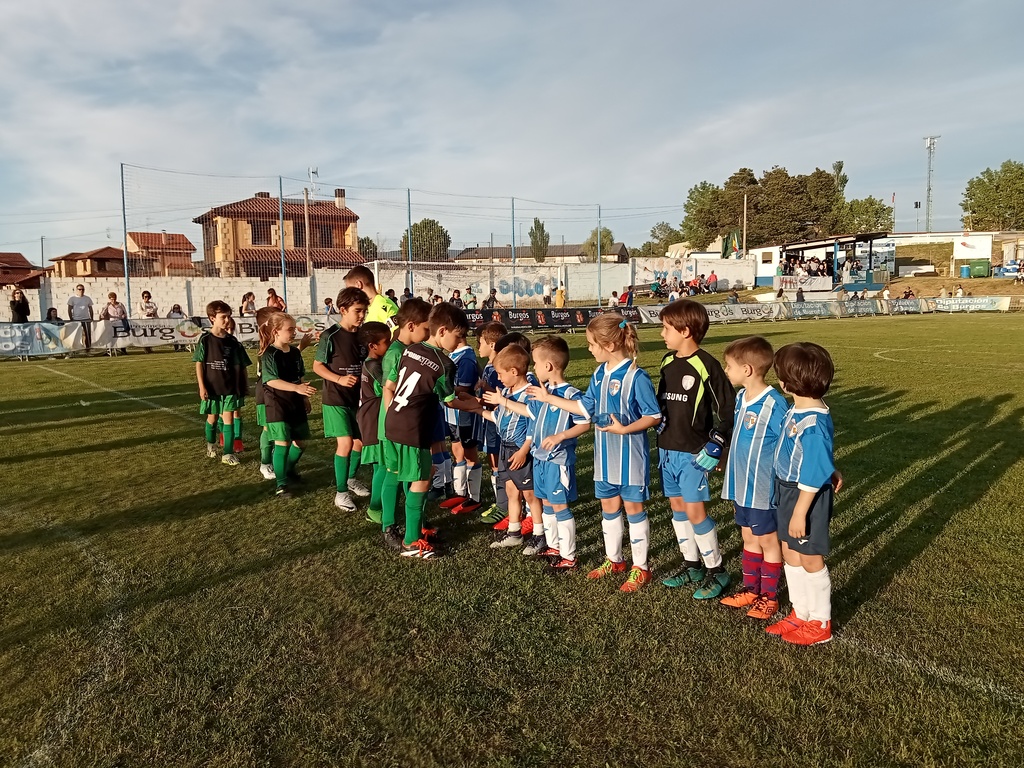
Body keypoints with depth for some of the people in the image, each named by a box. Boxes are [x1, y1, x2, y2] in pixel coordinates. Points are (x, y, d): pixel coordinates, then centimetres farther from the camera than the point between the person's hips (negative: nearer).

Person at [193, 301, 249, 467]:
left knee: (229, 419, -2)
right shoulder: (205, 340, -9)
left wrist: (243, 383, 6)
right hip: (211, 386, -1)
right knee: (212, 417, 15)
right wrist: (201, 386, -11)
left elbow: (238, 365, 4)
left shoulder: (232, 340, -1)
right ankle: (211, 444, 41)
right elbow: (199, 364, -7)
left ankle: (228, 454, 1)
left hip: (229, 386, 1)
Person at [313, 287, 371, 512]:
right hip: (336, 398, -6)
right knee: (345, 443, -11)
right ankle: (341, 492, 2)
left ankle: (351, 479, 37)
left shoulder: (362, 335, 2)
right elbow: (317, 366, -9)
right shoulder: (331, 336, -13)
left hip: (358, 398, 6)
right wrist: (339, 379, -22)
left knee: (361, 441, 13)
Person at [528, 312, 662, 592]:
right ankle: (614, 559, 34)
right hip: (605, 454, 7)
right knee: (609, 506, 17)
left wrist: (624, 429, -29)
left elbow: (654, 416, -16)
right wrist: (549, 398, 13)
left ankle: (640, 568, 19)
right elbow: (585, 407, 13)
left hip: (630, 455, -7)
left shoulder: (636, 377, -19)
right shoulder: (599, 374, 4)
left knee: (633, 507, 5)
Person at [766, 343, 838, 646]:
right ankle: (800, 614, 36)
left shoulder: (814, 423, -28)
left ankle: (820, 623, 28)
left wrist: (800, 513, -20)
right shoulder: (796, 410, -1)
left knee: (811, 560, 9)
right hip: (787, 492, 9)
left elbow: (813, 476, -25)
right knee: (790, 554, 19)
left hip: (807, 498, -9)